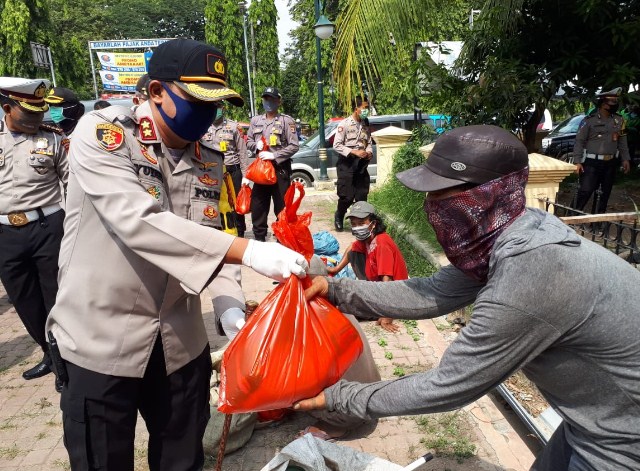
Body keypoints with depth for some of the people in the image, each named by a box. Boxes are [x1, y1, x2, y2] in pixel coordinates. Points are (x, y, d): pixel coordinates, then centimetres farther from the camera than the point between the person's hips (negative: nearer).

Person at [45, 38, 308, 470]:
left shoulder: (209, 161, 3)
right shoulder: (102, 133, -13)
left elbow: (210, 241, 3)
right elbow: (137, 222, -28)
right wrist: (247, 251, -35)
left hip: (181, 339, 4)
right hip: (99, 337, -4)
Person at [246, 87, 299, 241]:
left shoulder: (286, 120, -4)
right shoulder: (255, 120, 11)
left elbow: (294, 146, -9)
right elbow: (248, 142, 16)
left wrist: (274, 155, -17)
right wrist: (256, 145, -7)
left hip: (280, 169, -4)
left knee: (282, 206, 3)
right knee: (257, 205, 9)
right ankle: (259, 238, 22)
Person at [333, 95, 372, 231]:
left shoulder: (365, 126, 11)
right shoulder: (345, 124, -9)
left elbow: (369, 143, 18)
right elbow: (336, 145, -13)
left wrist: (369, 152, -5)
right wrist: (354, 152, -21)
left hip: (361, 165, 6)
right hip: (346, 164, -6)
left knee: (362, 196, 5)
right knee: (347, 196, -6)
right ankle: (339, 216, 21)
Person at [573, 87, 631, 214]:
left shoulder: (619, 120, 7)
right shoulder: (589, 120, -9)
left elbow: (622, 141, 13)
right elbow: (579, 141, -9)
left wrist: (625, 159, 9)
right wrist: (578, 162, -15)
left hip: (610, 163, 5)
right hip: (592, 162, -5)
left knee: (606, 191, 13)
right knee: (586, 190, -10)